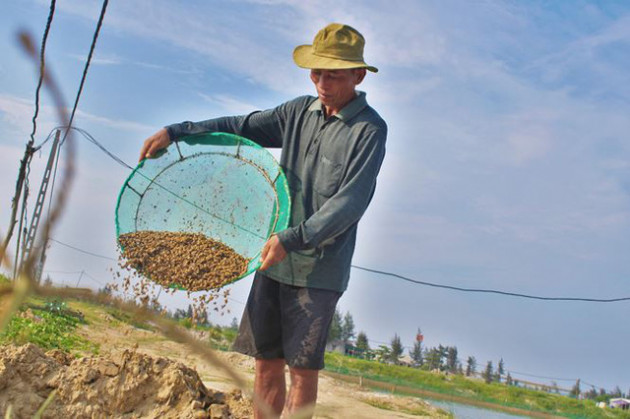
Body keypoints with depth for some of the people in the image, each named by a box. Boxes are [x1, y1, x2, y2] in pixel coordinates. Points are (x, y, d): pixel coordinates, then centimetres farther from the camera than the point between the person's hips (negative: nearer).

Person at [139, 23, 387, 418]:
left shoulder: (369, 129, -9)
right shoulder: (300, 111, 10)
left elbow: (351, 203, -18)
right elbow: (240, 127, 17)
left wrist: (292, 239, -26)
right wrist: (176, 131, 8)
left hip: (319, 270, -5)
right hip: (275, 259, 6)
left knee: (303, 369, -1)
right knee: (266, 362, 9)